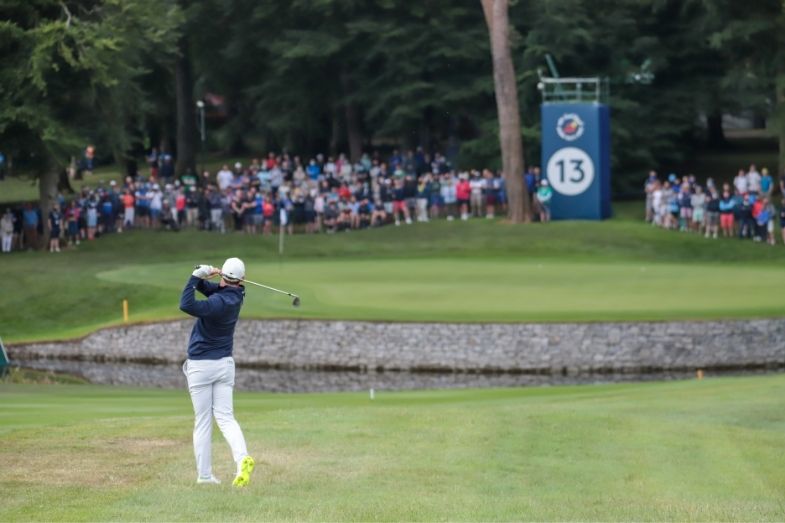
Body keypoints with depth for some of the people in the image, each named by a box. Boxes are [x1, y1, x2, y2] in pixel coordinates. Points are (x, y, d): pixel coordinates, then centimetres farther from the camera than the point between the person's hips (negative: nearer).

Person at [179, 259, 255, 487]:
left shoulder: (221, 302, -23)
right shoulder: (236, 294, 1)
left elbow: (186, 305, -34)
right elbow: (207, 288, 10)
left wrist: (197, 276, -26)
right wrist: (201, 277, -12)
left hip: (201, 366, -6)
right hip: (225, 364, 6)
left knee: (202, 422, 2)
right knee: (225, 417, 3)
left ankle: (204, 474, 2)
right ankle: (242, 457, -21)